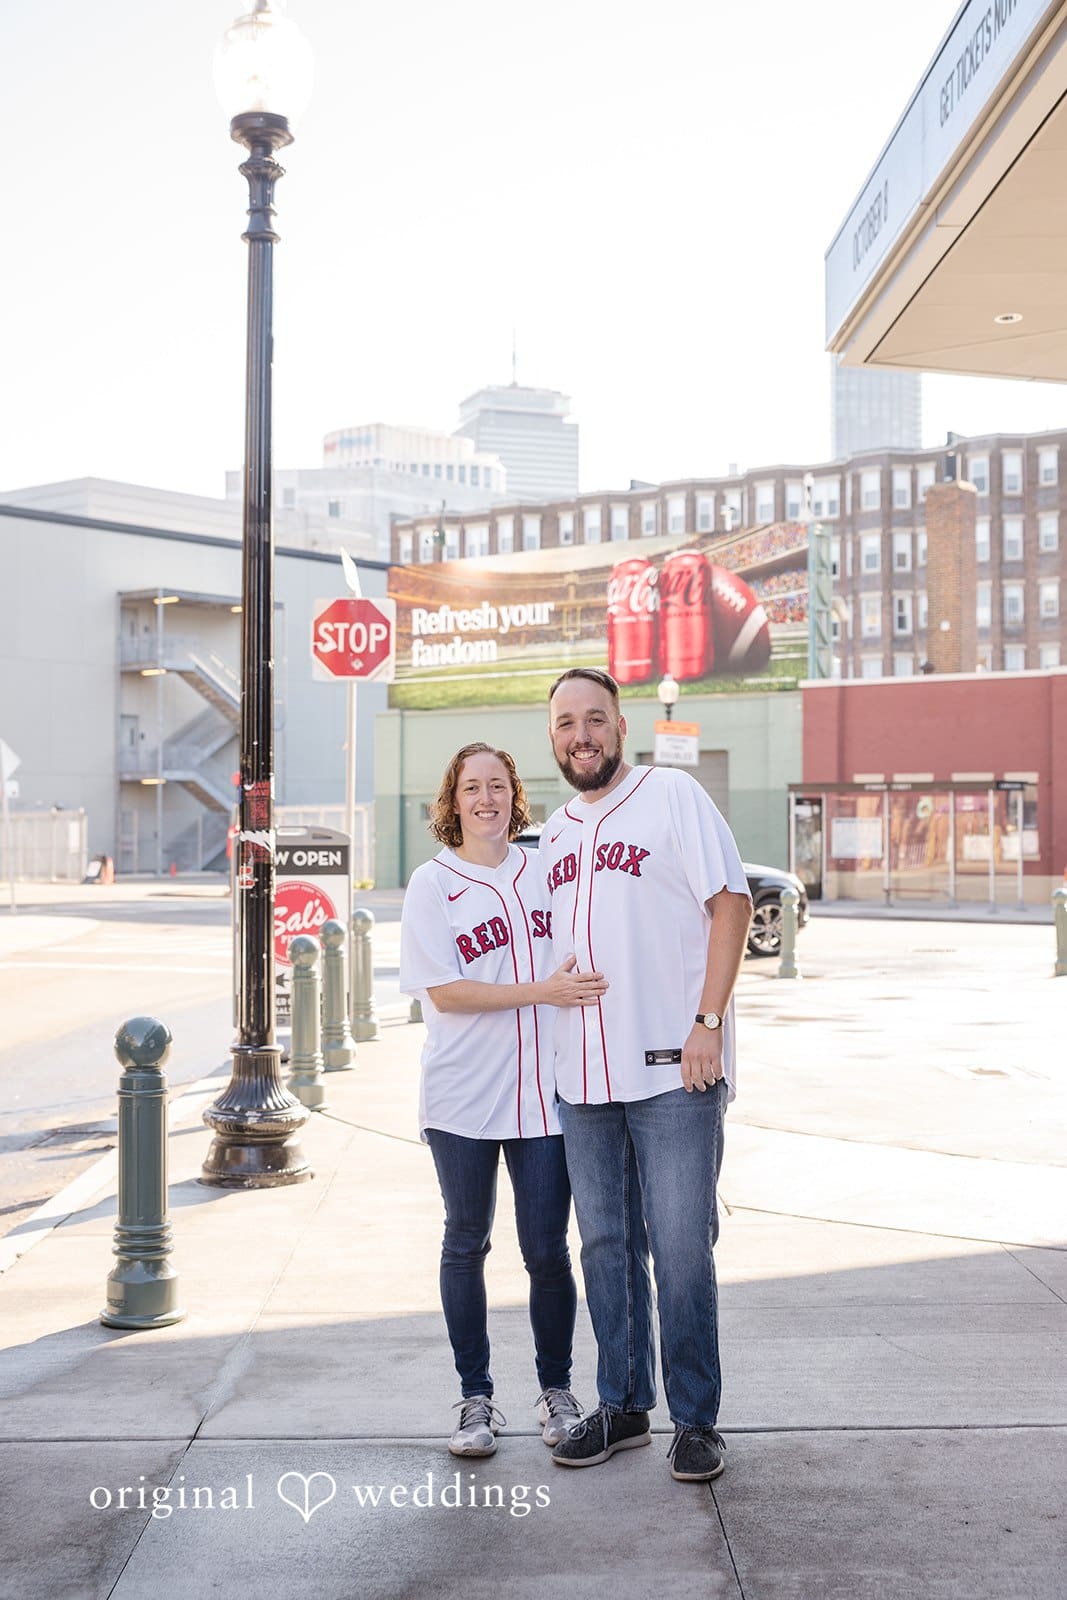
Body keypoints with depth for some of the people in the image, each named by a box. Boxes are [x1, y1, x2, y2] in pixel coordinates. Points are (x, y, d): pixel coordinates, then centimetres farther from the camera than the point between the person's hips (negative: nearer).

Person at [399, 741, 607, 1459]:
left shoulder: (545, 871, 8)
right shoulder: (432, 883, -2)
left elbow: (581, 964, 18)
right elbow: (444, 991, -11)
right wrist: (540, 992, -17)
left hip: (544, 1092, 2)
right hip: (462, 1100, -2)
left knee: (548, 1252, 5)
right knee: (466, 1247, 10)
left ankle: (557, 1391, 24)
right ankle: (475, 1398, 24)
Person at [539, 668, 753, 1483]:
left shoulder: (671, 794, -4)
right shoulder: (555, 832, 15)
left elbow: (731, 902, -9)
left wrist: (708, 1023, -16)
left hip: (673, 1069, -6)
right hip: (583, 1076, 6)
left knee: (681, 1248, -1)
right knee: (605, 1246, 13)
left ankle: (696, 1418, 13)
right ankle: (623, 1406, 27)